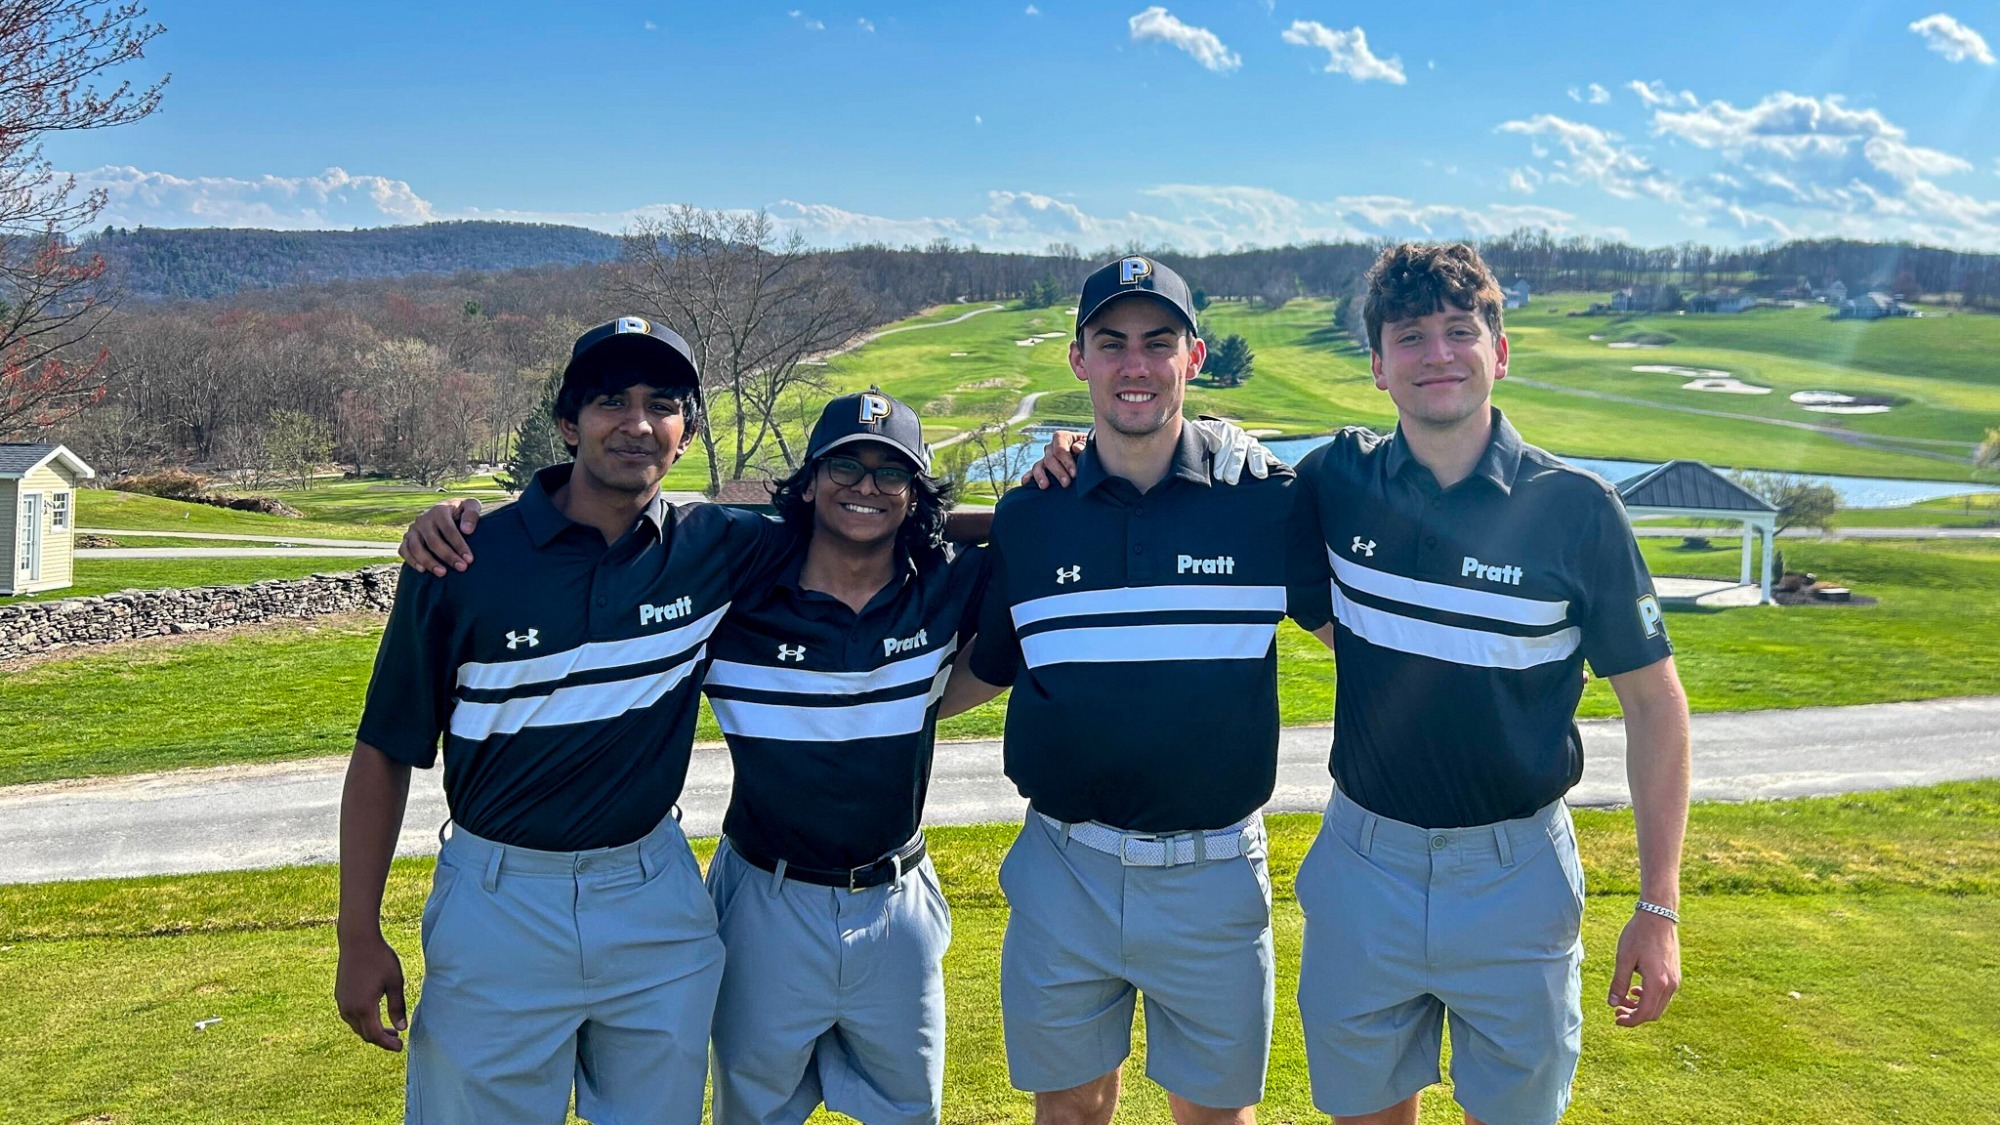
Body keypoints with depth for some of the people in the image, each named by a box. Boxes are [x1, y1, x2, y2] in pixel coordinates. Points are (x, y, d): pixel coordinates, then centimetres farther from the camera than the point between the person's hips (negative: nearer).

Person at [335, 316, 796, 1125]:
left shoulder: (718, 550, -4)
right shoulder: (465, 561, -9)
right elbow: (386, 752, -2)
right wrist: (359, 936, -2)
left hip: (657, 900, 2)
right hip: (500, 905, -2)